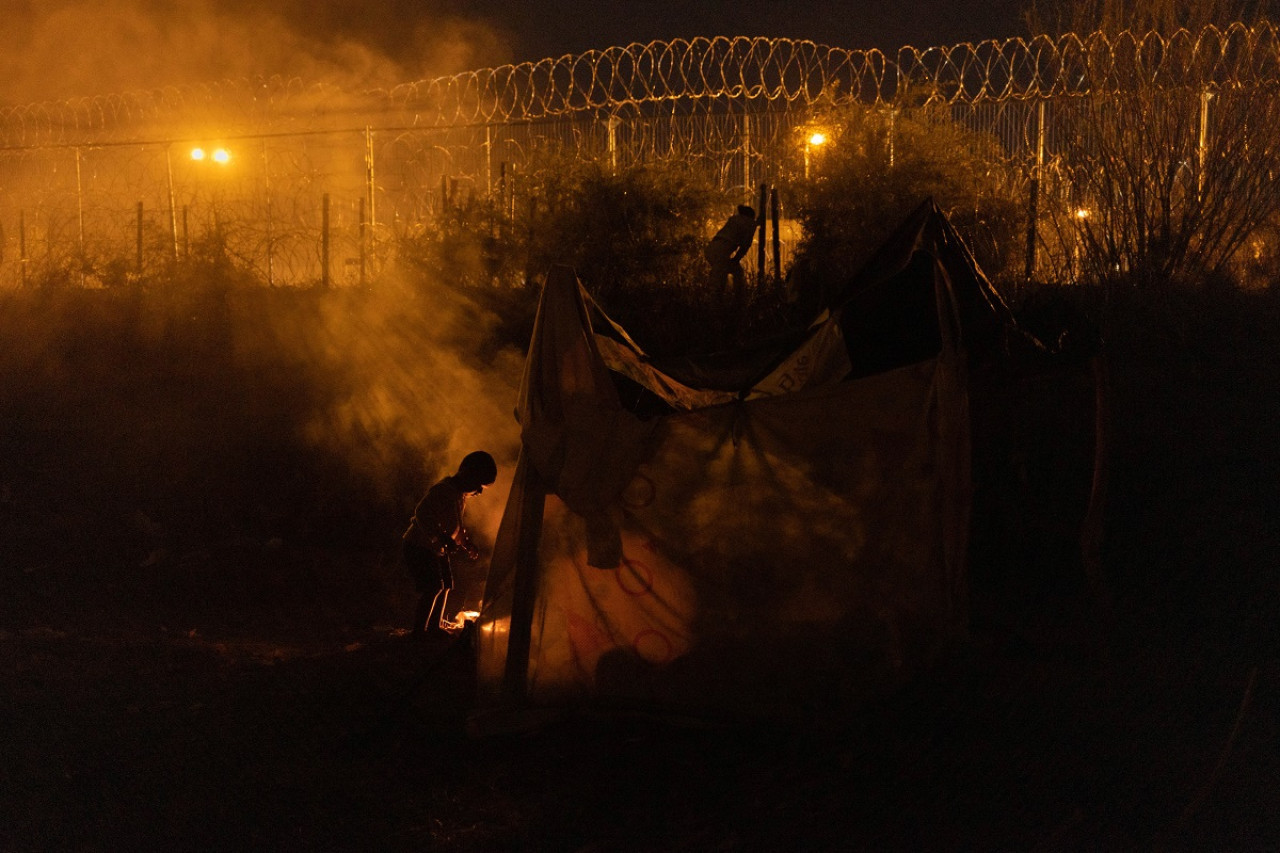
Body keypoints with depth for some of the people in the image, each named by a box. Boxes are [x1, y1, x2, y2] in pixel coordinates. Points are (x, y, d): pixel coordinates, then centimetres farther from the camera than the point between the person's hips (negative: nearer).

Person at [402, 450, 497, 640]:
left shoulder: (461, 496, 8)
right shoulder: (442, 491, -24)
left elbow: (458, 525, 23)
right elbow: (421, 513, -36)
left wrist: (467, 543, 9)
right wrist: (442, 538, -42)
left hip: (436, 550, 10)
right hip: (419, 546, -10)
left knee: (445, 585, 12)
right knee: (433, 587, -15)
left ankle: (435, 626, 23)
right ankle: (419, 630, -9)